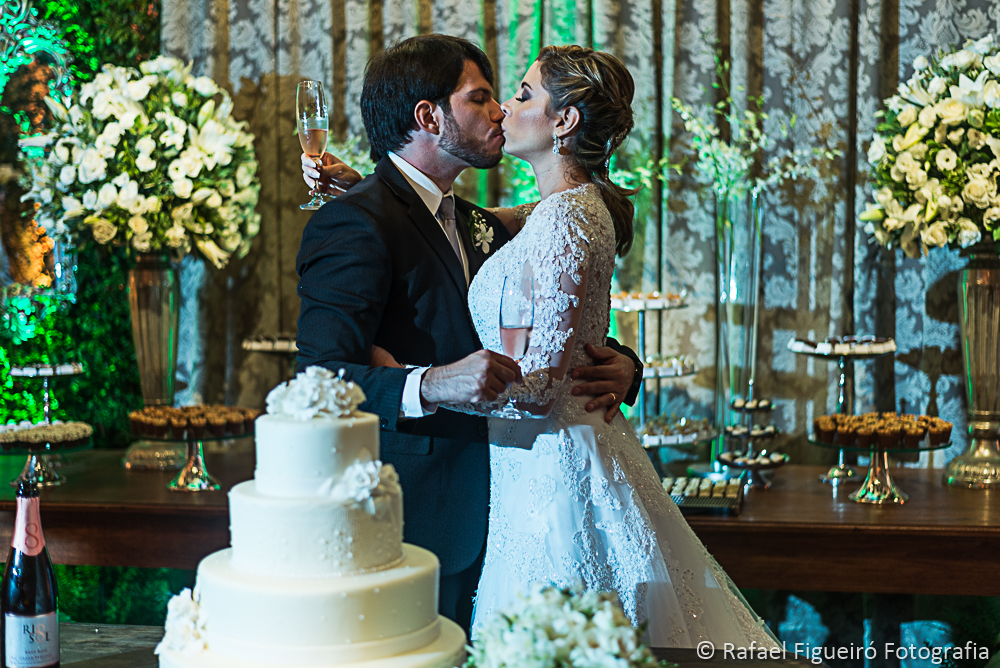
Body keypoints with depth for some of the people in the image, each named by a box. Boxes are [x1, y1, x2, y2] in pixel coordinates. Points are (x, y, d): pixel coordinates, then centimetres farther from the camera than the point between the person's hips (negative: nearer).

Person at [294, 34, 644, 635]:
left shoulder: (483, 228, 17)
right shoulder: (354, 224, -12)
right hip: (404, 525, -8)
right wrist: (432, 384, -37)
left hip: (474, 521, 8)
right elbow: (320, 380, -21)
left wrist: (619, 365, -3)